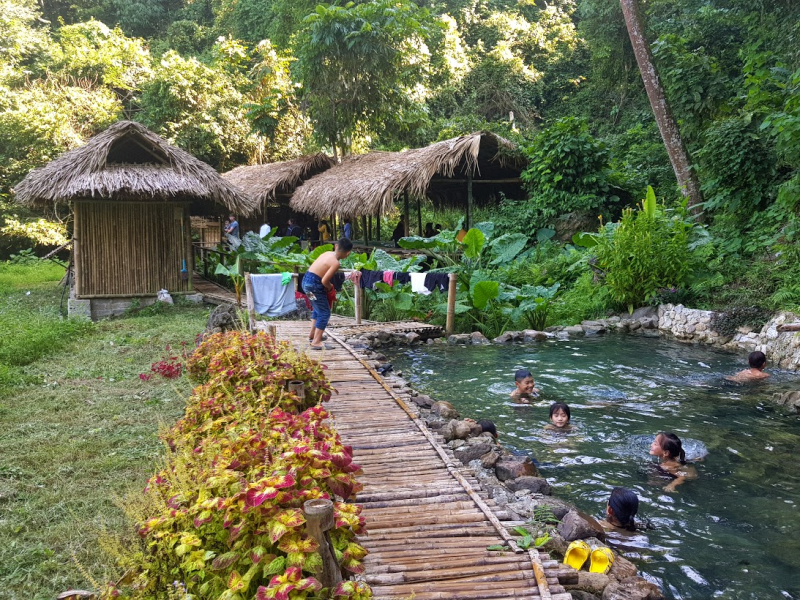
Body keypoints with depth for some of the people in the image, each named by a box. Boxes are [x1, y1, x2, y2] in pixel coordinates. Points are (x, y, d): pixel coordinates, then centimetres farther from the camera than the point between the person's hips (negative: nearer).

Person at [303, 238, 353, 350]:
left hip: (306, 280, 9)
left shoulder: (327, 253, 9)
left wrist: (328, 285, 13)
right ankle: (316, 342, -5)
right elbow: (324, 281, -21)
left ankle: (312, 335, 38)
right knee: (324, 313, -2)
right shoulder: (335, 263, -17)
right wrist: (330, 287, 1)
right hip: (314, 285, -9)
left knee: (318, 309, 26)